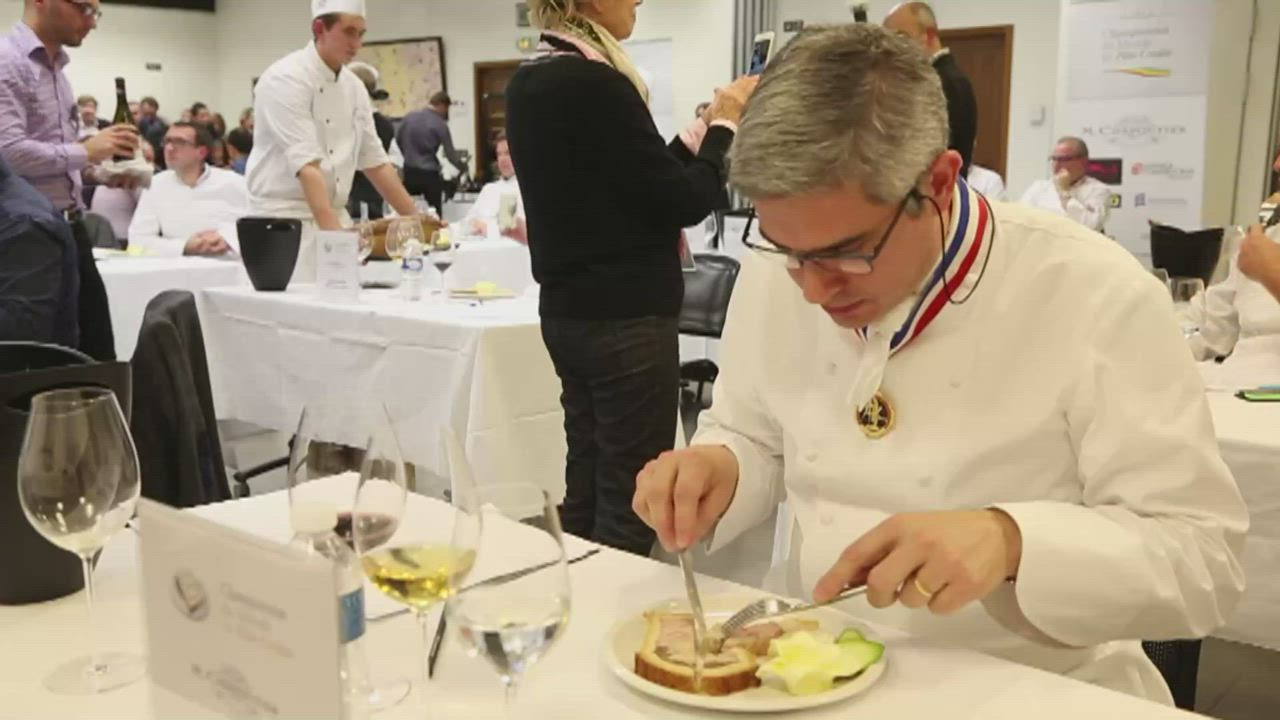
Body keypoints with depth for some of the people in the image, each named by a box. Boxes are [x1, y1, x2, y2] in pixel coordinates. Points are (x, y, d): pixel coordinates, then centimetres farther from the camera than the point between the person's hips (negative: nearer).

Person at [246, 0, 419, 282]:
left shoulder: (354, 87, 9)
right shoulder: (286, 79, -15)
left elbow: (375, 161, 13)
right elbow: (306, 164, -26)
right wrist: (332, 231, -35)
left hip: (335, 216, 7)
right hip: (285, 219, -7)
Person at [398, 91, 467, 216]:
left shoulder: (410, 116, 3)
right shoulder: (440, 124, -9)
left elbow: (398, 139, 15)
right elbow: (450, 154, -6)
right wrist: (462, 167, 12)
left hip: (409, 171, 4)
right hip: (429, 173, -4)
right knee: (435, 213, 5)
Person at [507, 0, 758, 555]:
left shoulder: (529, 82, 9)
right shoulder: (593, 84, -18)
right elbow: (686, 200, -13)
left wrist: (704, 127, 14)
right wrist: (723, 125, 2)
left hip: (569, 312, 9)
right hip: (625, 319, -9)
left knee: (586, 485, 15)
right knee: (629, 498, 1)